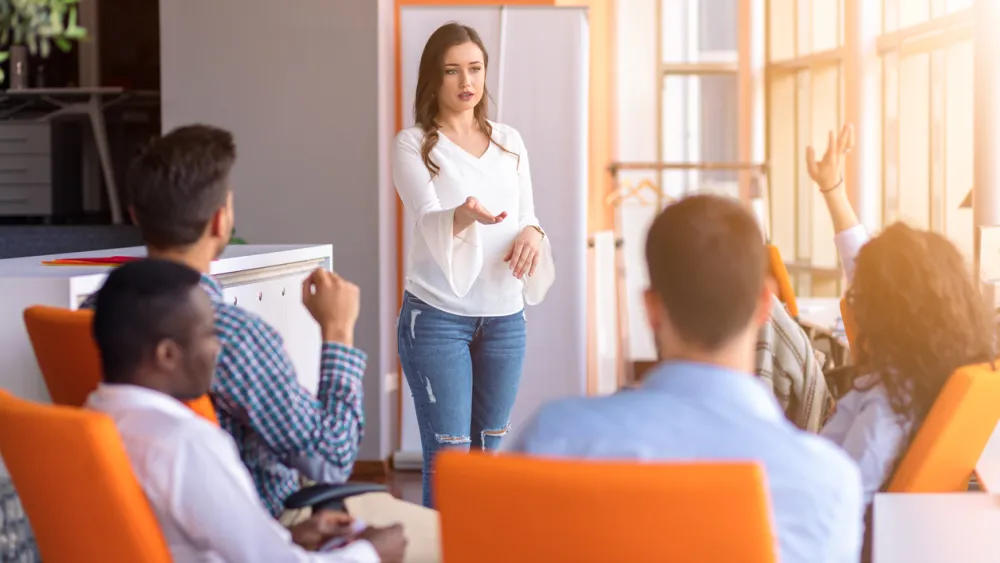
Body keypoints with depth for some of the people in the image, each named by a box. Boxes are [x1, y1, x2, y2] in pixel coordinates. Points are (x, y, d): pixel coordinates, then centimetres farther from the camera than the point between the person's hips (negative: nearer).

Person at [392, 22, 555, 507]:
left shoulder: (509, 142, 12)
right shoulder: (413, 144, -3)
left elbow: (527, 214, 14)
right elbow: (429, 221, -17)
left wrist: (531, 233, -10)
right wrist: (465, 215, -39)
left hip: (505, 316, 5)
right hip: (438, 316, -5)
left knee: (490, 450, 11)